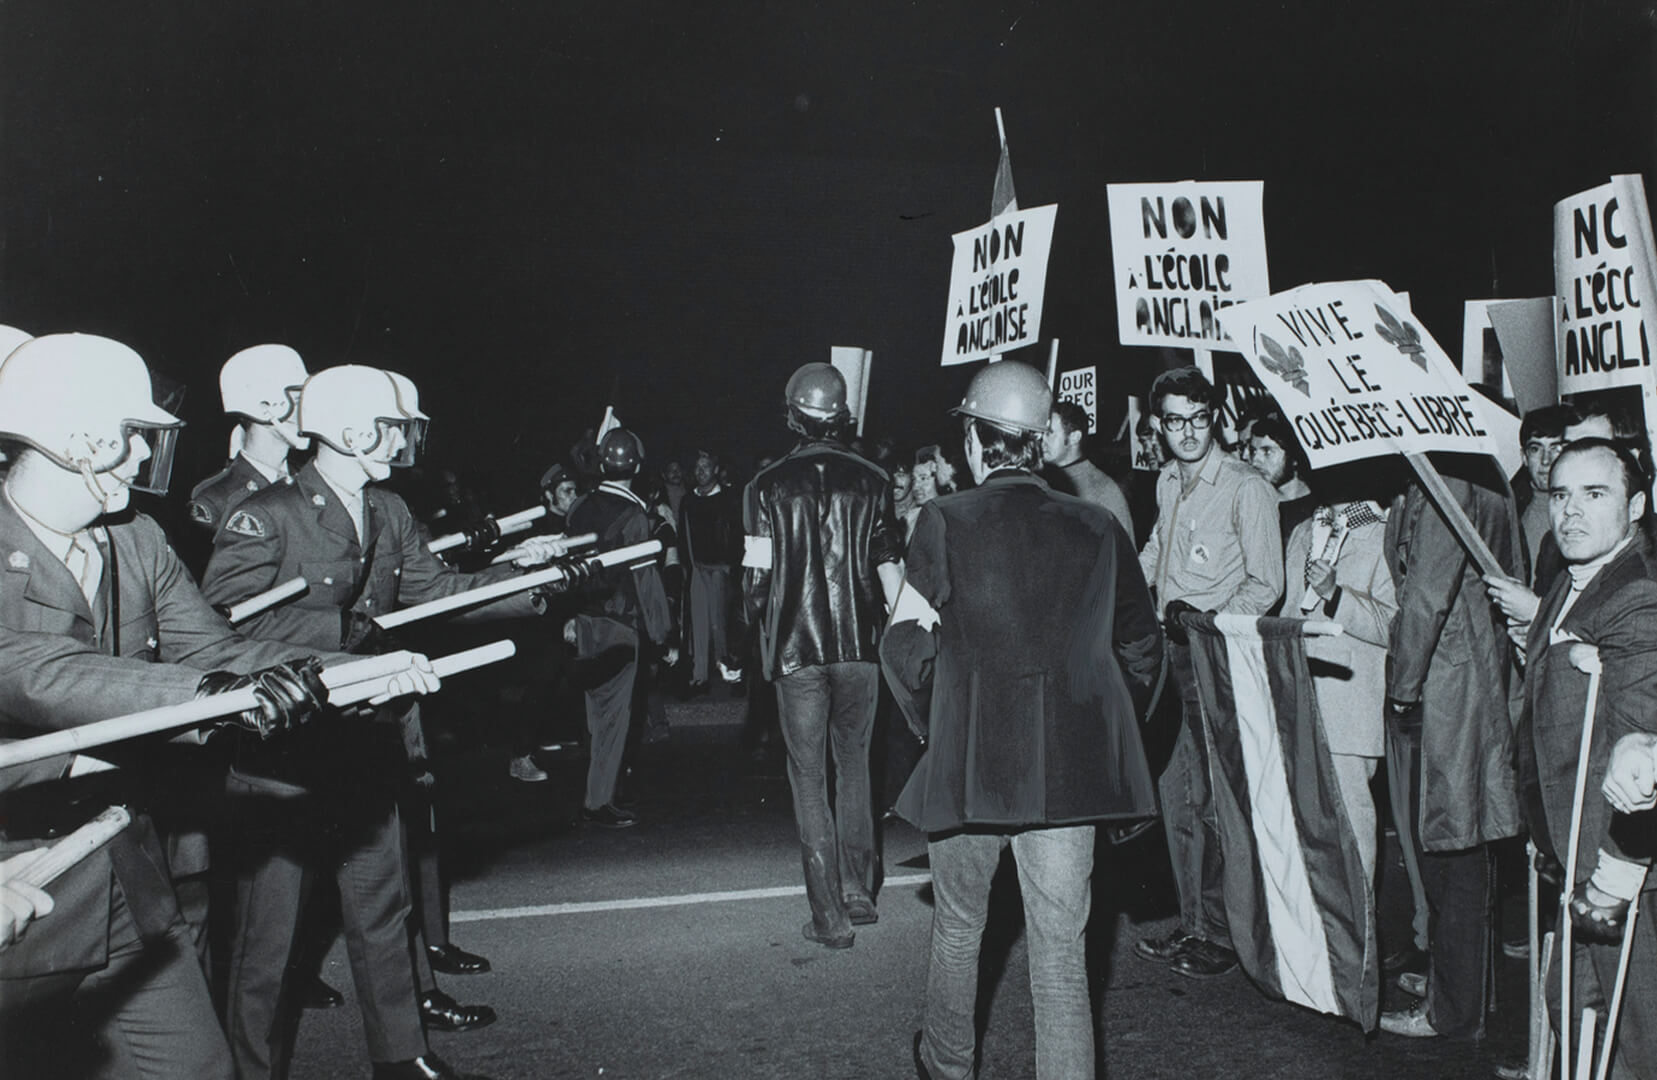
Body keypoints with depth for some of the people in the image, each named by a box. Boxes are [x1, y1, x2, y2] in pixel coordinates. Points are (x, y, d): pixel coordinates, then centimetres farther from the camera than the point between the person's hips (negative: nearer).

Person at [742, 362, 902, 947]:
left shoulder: (768, 486, -5)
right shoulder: (871, 480, 1)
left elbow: (757, 577, -6)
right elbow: (890, 569, 0)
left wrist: (757, 625, 12)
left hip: (797, 650, -2)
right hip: (860, 645, 3)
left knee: (809, 778, 5)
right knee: (854, 764, 19)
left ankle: (830, 915, 7)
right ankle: (860, 890, 25)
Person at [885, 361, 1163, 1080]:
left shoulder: (946, 522, -8)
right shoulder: (1098, 529, 1)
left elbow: (905, 646, -10)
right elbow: (1141, 647, 9)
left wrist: (930, 723, 6)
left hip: (970, 764, -1)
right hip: (1070, 771, 1)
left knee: (957, 927, 22)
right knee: (1062, 953, 8)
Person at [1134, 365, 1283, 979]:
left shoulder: (1246, 489, -9)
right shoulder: (1168, 483, 13)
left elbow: (1265, 585, -10)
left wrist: (1210, 620, -20)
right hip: (1170, 653, 7)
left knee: (1211, 798, -3)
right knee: (1175, 795, 9)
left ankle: (1223, 935, 10)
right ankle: (1193, 924, 20)